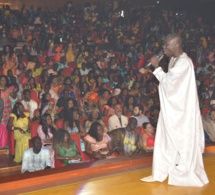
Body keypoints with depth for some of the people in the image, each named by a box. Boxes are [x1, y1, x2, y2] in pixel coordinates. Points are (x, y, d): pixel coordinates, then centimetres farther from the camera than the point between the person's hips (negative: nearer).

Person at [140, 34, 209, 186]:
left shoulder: (184, 62, -19)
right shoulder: (174, 60, 10)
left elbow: (169, 80, -22)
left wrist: (156, 67, -16)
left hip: (182, 109, -9)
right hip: (172, 108, 9)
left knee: (185, 141, 2)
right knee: (165, 139, 11)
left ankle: (191, 175, 15)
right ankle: (159, 173, 18)